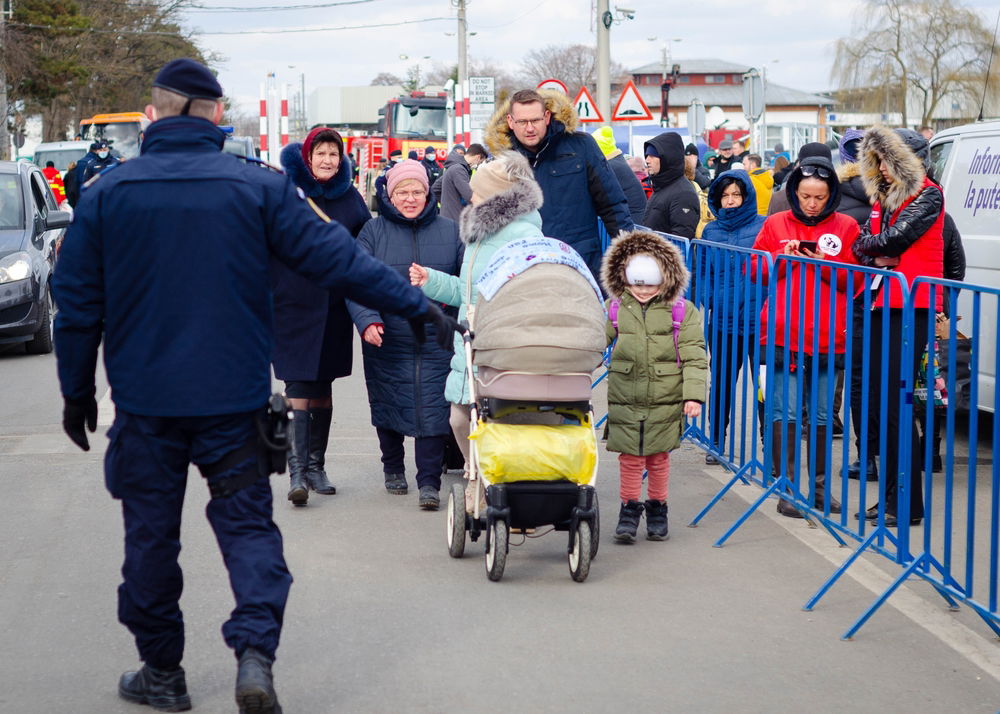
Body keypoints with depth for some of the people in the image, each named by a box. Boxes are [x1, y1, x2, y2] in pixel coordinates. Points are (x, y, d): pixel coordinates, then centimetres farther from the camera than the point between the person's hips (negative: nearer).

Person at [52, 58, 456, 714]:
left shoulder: (106, 194, -2)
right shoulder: (257, 187, -5)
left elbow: (78, 303, 1)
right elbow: (333, 255, -5)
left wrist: (78, 391, 11)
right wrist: (413, 304, 4)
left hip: (145, 400, 0)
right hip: (233, 396, 0)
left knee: (151, 533, 11)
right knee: (247, 523, 8)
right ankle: (255, 649, -10)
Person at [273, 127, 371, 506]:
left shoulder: (350, 198, 7)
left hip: (334, 306, 4)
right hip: (294, 303, -4)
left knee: (323, 386, 11)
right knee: (298, 386, -10)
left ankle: (316, 465, 20)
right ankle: (297, 470, -13)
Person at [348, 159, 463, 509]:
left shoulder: (450, 231, 7)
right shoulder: (374, 231, 2)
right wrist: (367, 320, -21)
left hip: (436, 341, 0)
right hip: (387, 341, 0)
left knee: (433, 410, -7)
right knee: (388, 406, 12)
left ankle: (429, 483, -1)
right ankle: (393, 468, 33)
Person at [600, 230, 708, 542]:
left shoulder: (683, 312, -5)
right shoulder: (614, 309, -1)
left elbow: (695, 358, -5)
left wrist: (693, 395, -12)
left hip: (665, 402, -1)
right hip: (624, 400, 1)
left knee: (658, 458, 9)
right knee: (630, 458, 3)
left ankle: (657, 508, 26)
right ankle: (629, 508, 18)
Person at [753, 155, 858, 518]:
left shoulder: (846, 227, 7)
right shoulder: (776, 224, 8)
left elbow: (855, 279, 4)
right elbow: (753, 270, 9)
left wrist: (824, 262, -12)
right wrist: (782, 258, -8)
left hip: (827, 336, 1)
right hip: (783, 334, -1)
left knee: (822, 414, 7)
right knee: (785, 410, -5)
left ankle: (819, 485, 16)